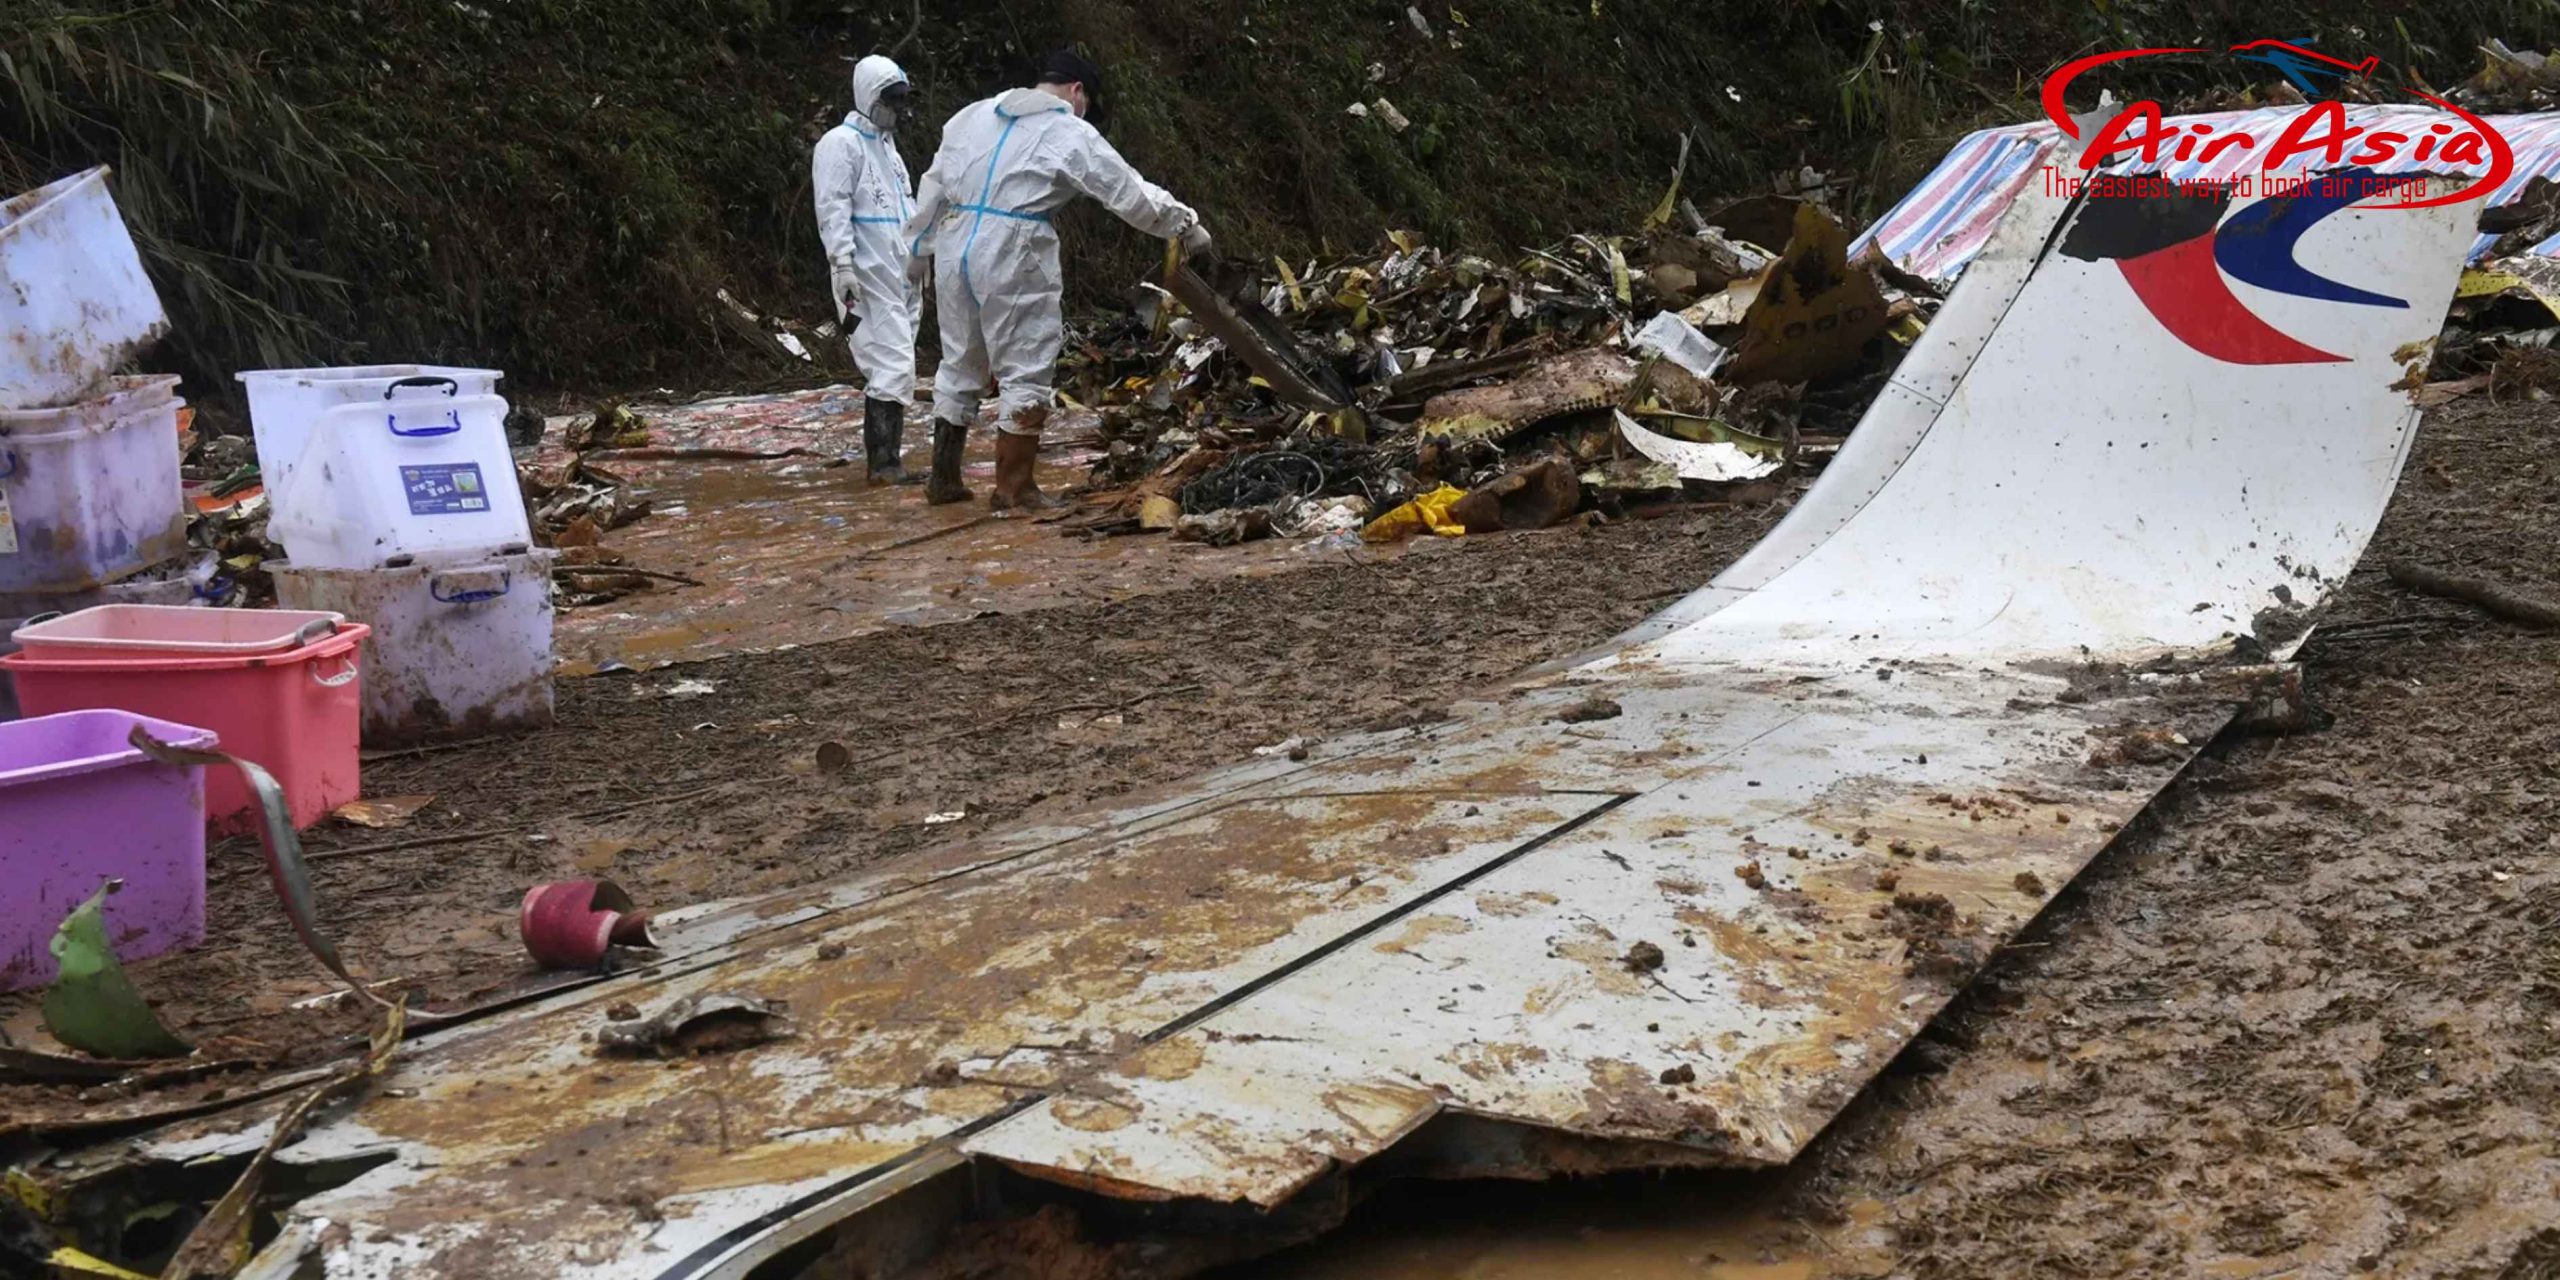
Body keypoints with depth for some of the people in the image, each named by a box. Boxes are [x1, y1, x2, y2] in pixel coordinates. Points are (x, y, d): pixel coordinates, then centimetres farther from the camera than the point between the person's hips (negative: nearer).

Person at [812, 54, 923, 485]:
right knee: (894, 368, -14)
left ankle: (881, 459, 14)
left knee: (888, 368, 10)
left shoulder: (887, 144, 22)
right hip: (868, 279, -9)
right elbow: (833, 209, -15)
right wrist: (842, 264, -23)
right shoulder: (841, 143, -7)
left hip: (901, 277, 9)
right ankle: (885, 463, -13)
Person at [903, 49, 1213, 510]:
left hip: (955, 249, 7)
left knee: (960, 365, 17)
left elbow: (934, 185, 16)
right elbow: (1131, 192, 0)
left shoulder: (972, 116, 15)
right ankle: (1013, 489, 5)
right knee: (1025, 372, 3)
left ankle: (943, 477, 23)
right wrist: (1187, 226, 10)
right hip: (1013, 262, -7)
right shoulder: (1070, 135, -3)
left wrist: (920, 243, 22)